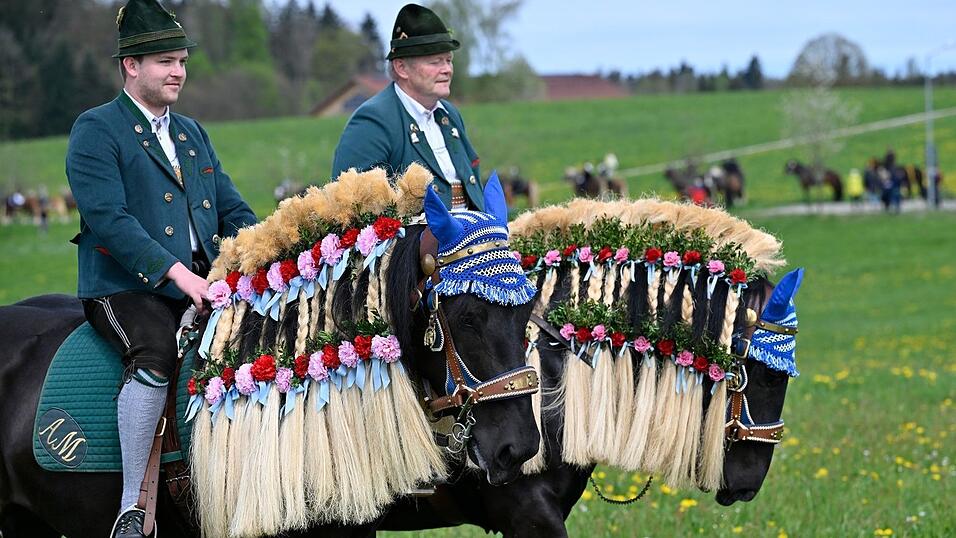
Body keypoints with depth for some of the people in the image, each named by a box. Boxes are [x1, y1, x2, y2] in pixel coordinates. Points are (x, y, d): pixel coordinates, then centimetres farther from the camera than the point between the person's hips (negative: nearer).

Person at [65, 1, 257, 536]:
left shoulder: (193, 133, 22)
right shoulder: (96, 130, -1)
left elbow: (233, 210, 19)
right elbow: (108, 218, -14)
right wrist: (178, 272, -24)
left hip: (204, 286, 7)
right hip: (126, 290, -6)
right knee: (157, 353, -34)